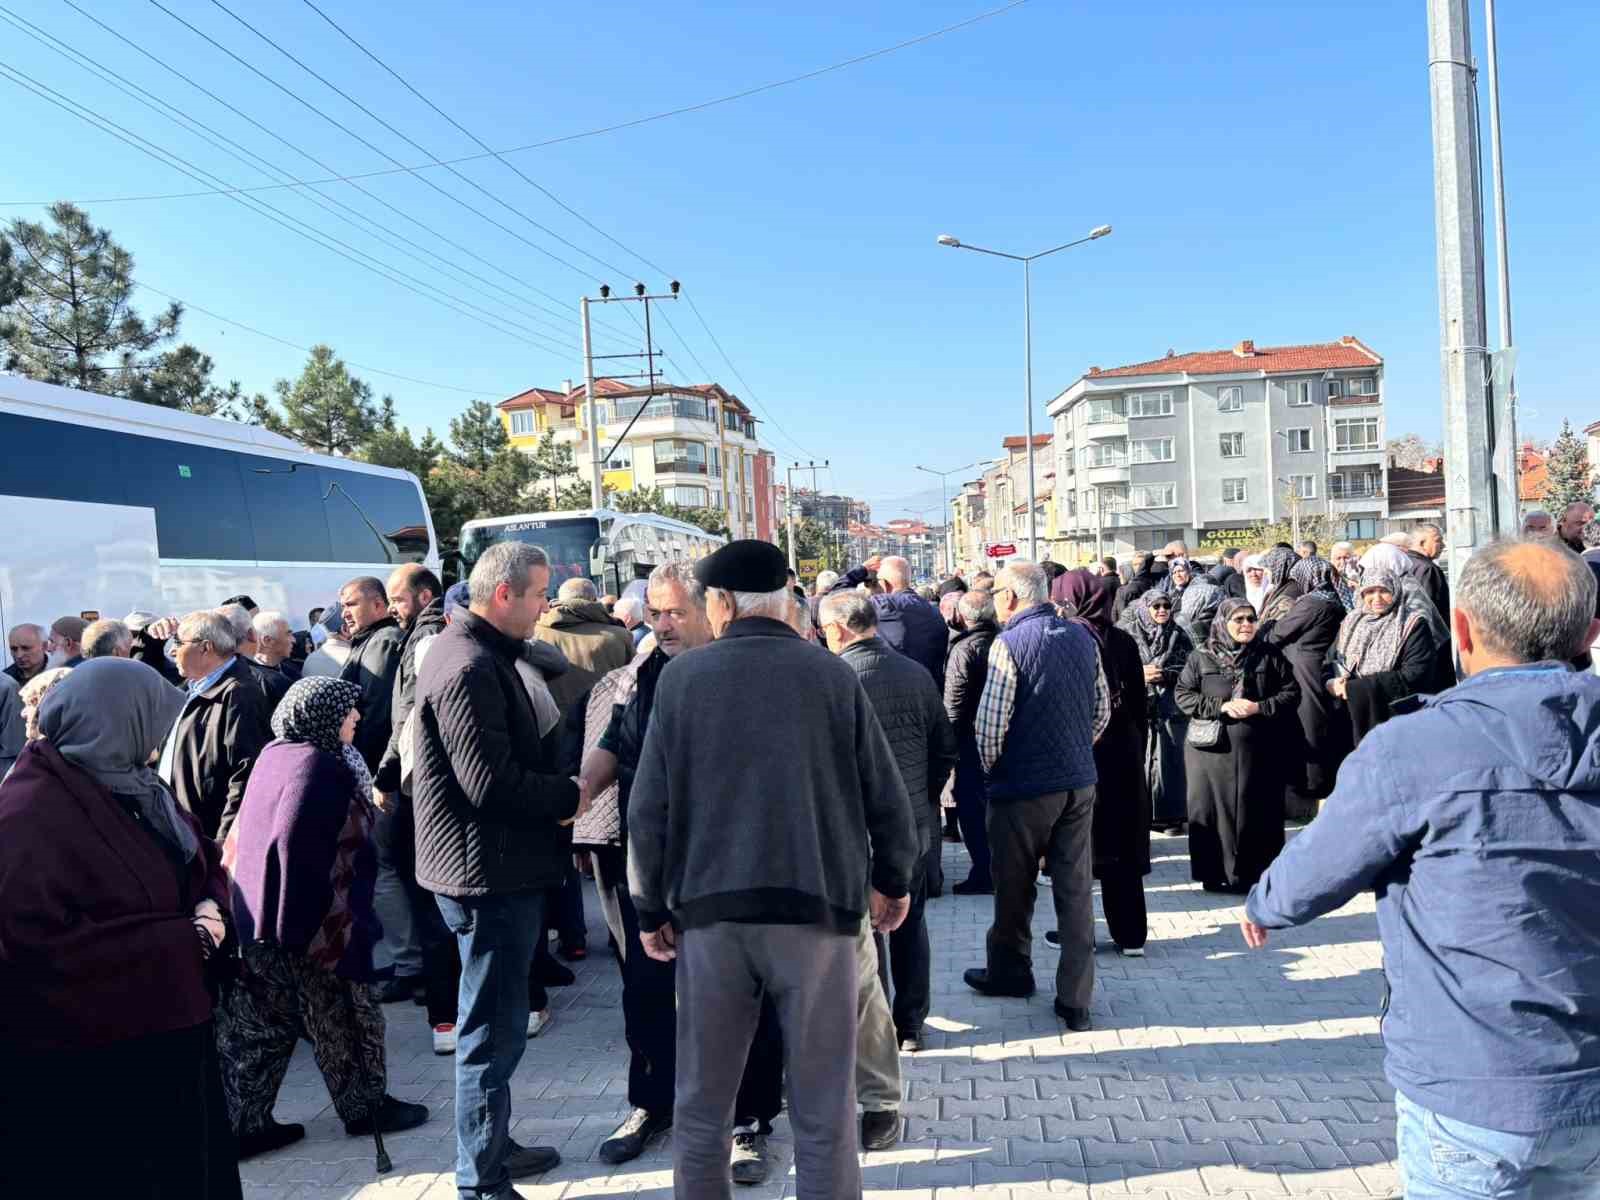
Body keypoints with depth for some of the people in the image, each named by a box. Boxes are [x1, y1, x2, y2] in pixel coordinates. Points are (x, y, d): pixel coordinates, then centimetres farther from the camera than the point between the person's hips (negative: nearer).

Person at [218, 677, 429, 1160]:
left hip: (256, 918, 9)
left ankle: (242, 1124, 21)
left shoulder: (274, 754, 8)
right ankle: (366, 1107, 24)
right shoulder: (318, 765, -21)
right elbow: (294, 844, -28)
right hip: (312, 923, -9)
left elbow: (245, 833, 17)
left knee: (254, 1027, 13)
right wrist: (304, 919, -22)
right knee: (344, 1018, 9)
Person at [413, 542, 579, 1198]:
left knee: (494, 1023, 22)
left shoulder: (476, 654, 12)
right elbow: (492, 782, -26)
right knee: (493, 1029, 1)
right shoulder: (469, 667, -21)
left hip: (498, 867, 11)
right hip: (491, 872, -11)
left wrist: (556, 786, 4)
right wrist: (569, 795, -13)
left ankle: (492, 1146, 38)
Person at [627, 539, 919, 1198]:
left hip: (710, 909, 1)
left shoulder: (682, 676, 0)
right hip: (817, 905, 0)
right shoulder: (833, 674, -1)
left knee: (701, 1109, 14)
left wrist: (651, 909, 10)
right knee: (823, 1114, 9)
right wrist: (894, 879, 18)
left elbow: (649, 808, -1)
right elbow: (886, 796, 2)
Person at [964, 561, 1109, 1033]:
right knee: (1076, 889, 8)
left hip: (1025, 786, -5)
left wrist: (991, 766, 0)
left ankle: (1009, 972, 32)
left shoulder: (1009, 643, -15)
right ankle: (1075, 1000, 11)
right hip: (1079, 782, 5)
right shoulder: (1082, 636, 4)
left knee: (1015, 887, 14)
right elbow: (1102, 709, 11)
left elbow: (990, 724, -18)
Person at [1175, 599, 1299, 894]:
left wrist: (1258, 707, -12)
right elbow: (1183, 695, -1)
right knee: (1214, 809, 1)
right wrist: (1221, 707, -13)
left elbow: (1291, 694, 4)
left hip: (1259, 751, 1)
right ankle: (1216, 874, 12)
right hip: (1212, 750, -1)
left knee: (1258, 812, 3)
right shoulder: (1200, 658, 4)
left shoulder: (1271, 656, 7)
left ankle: (1258, 875, 15)